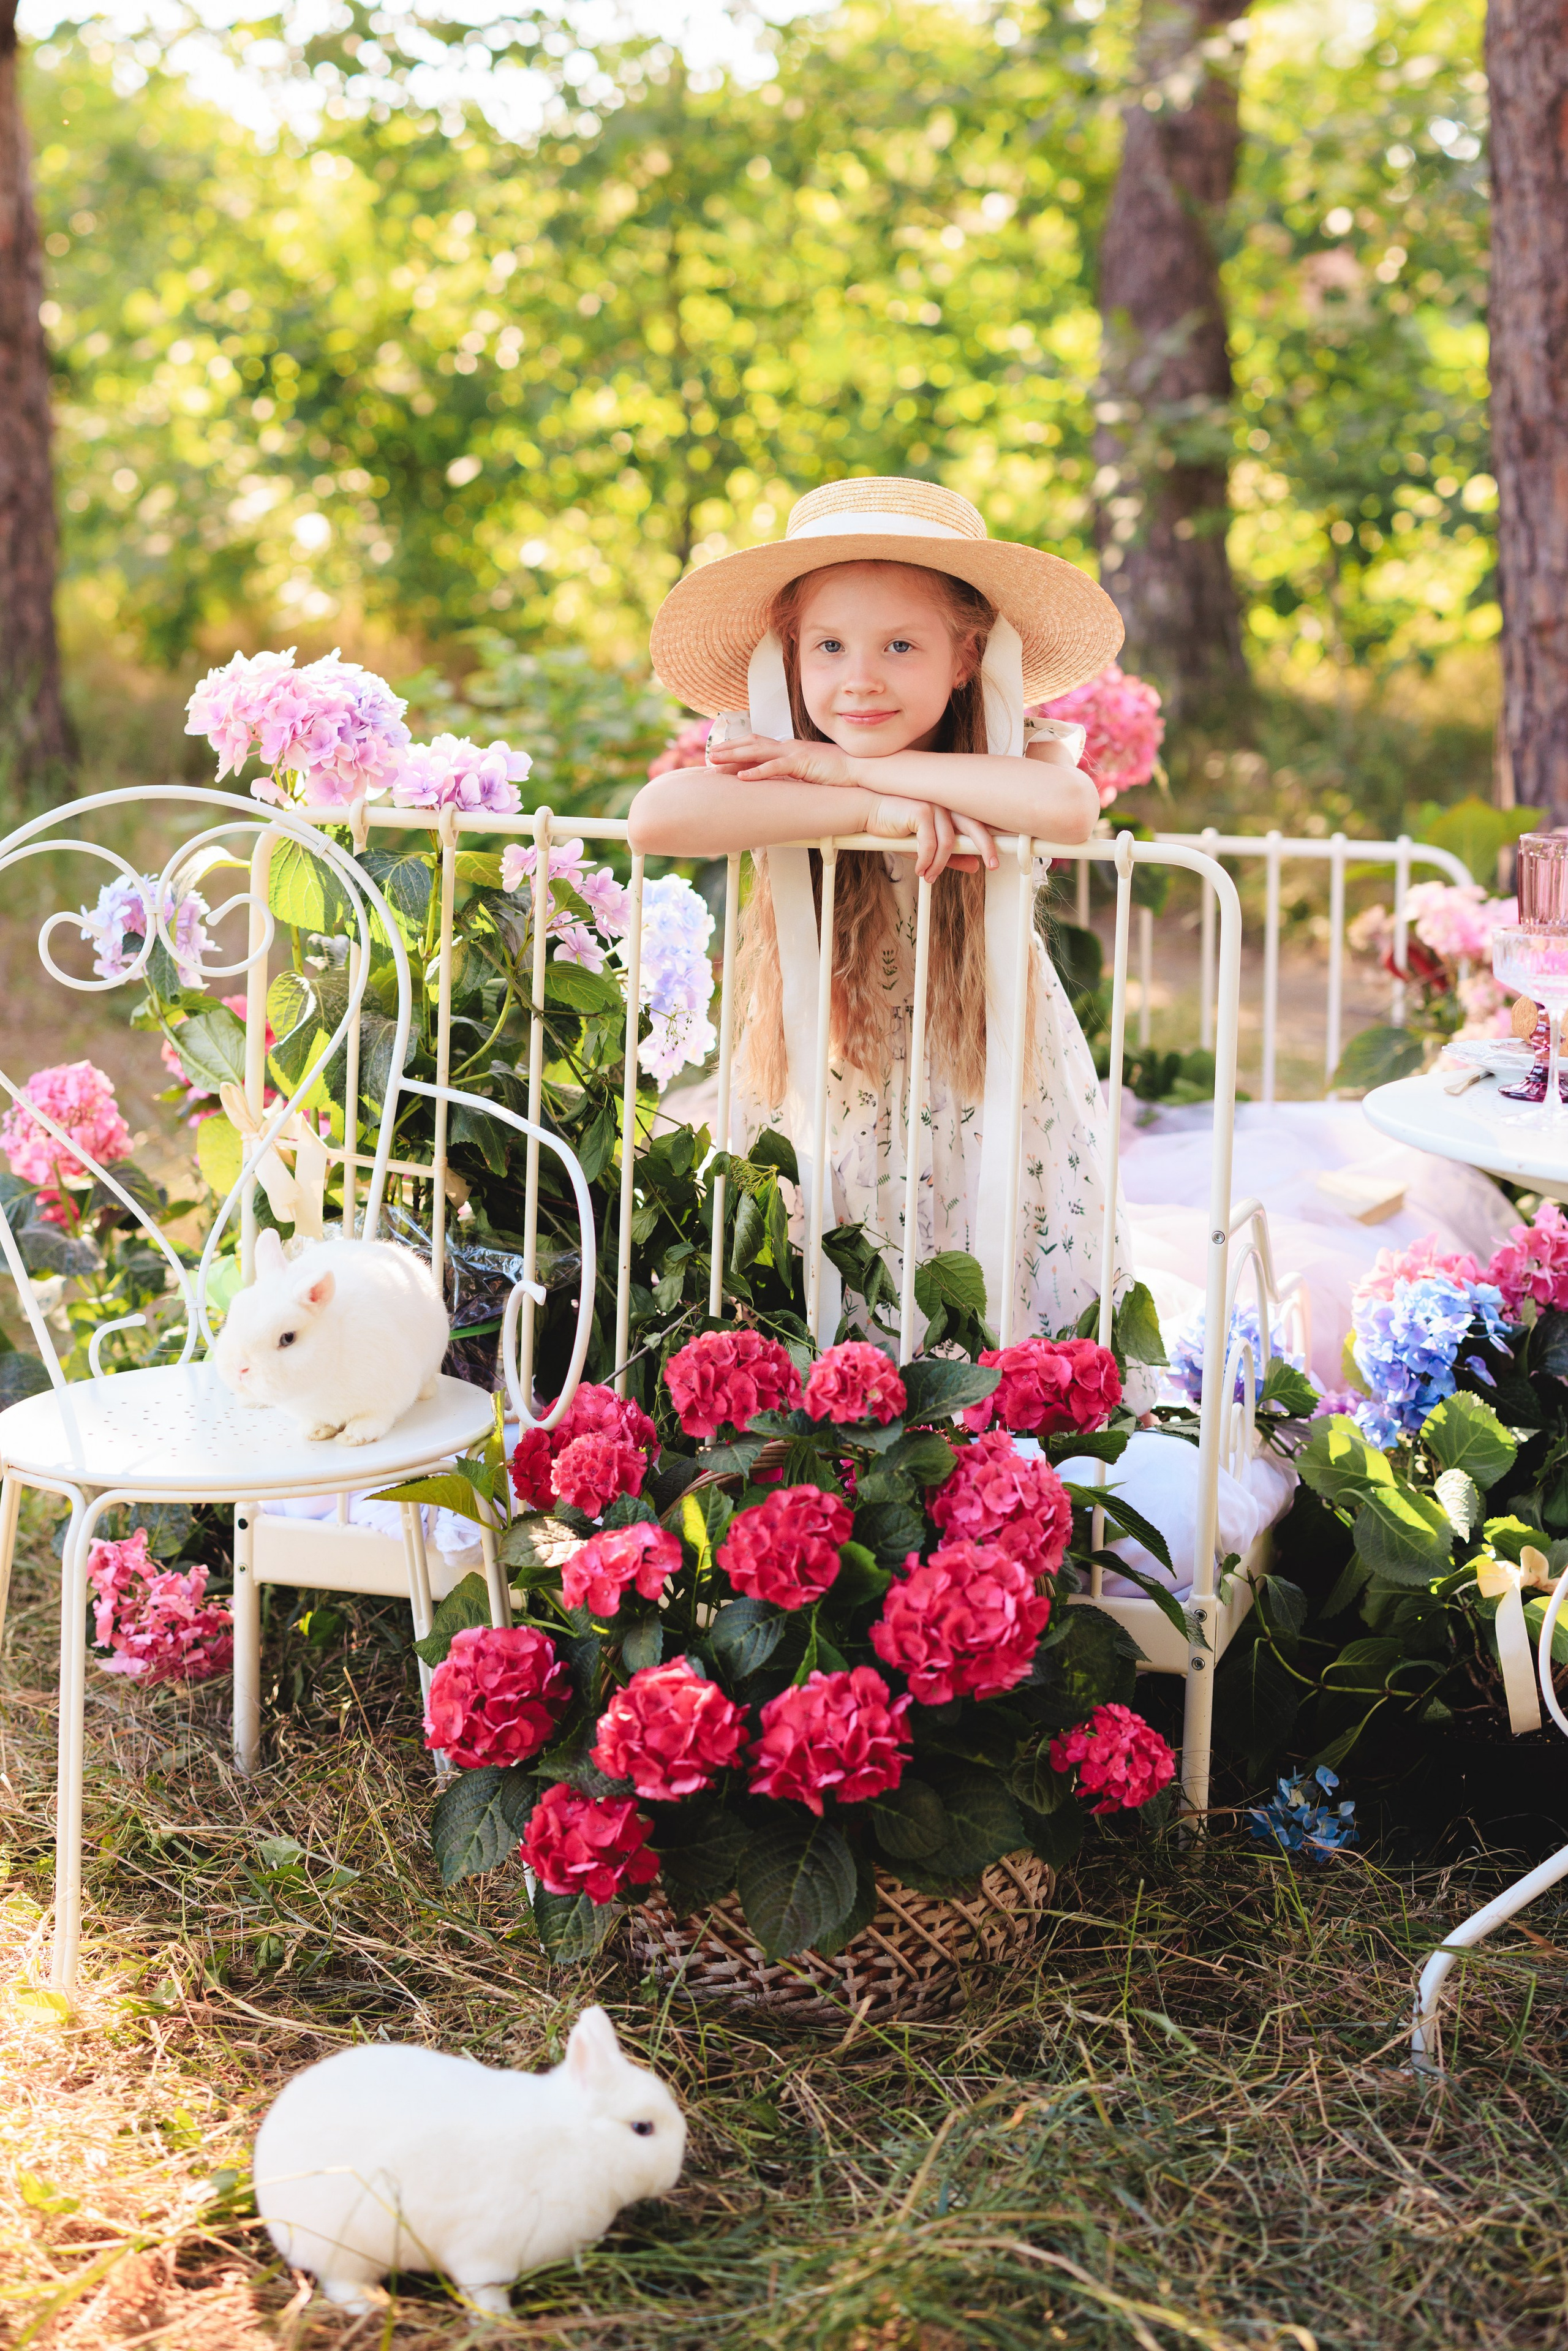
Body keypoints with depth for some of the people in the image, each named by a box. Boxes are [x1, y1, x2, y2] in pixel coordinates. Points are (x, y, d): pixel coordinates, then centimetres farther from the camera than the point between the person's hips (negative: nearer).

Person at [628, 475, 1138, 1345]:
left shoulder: (1014, 755, -11)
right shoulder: (770, 756, -10)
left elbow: (1068, 806, -36)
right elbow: (656, 819, -32)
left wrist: (851, 766, -29)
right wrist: (869, 810, -31)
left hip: (995, 1111, 0)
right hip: (833, 1127, 0)